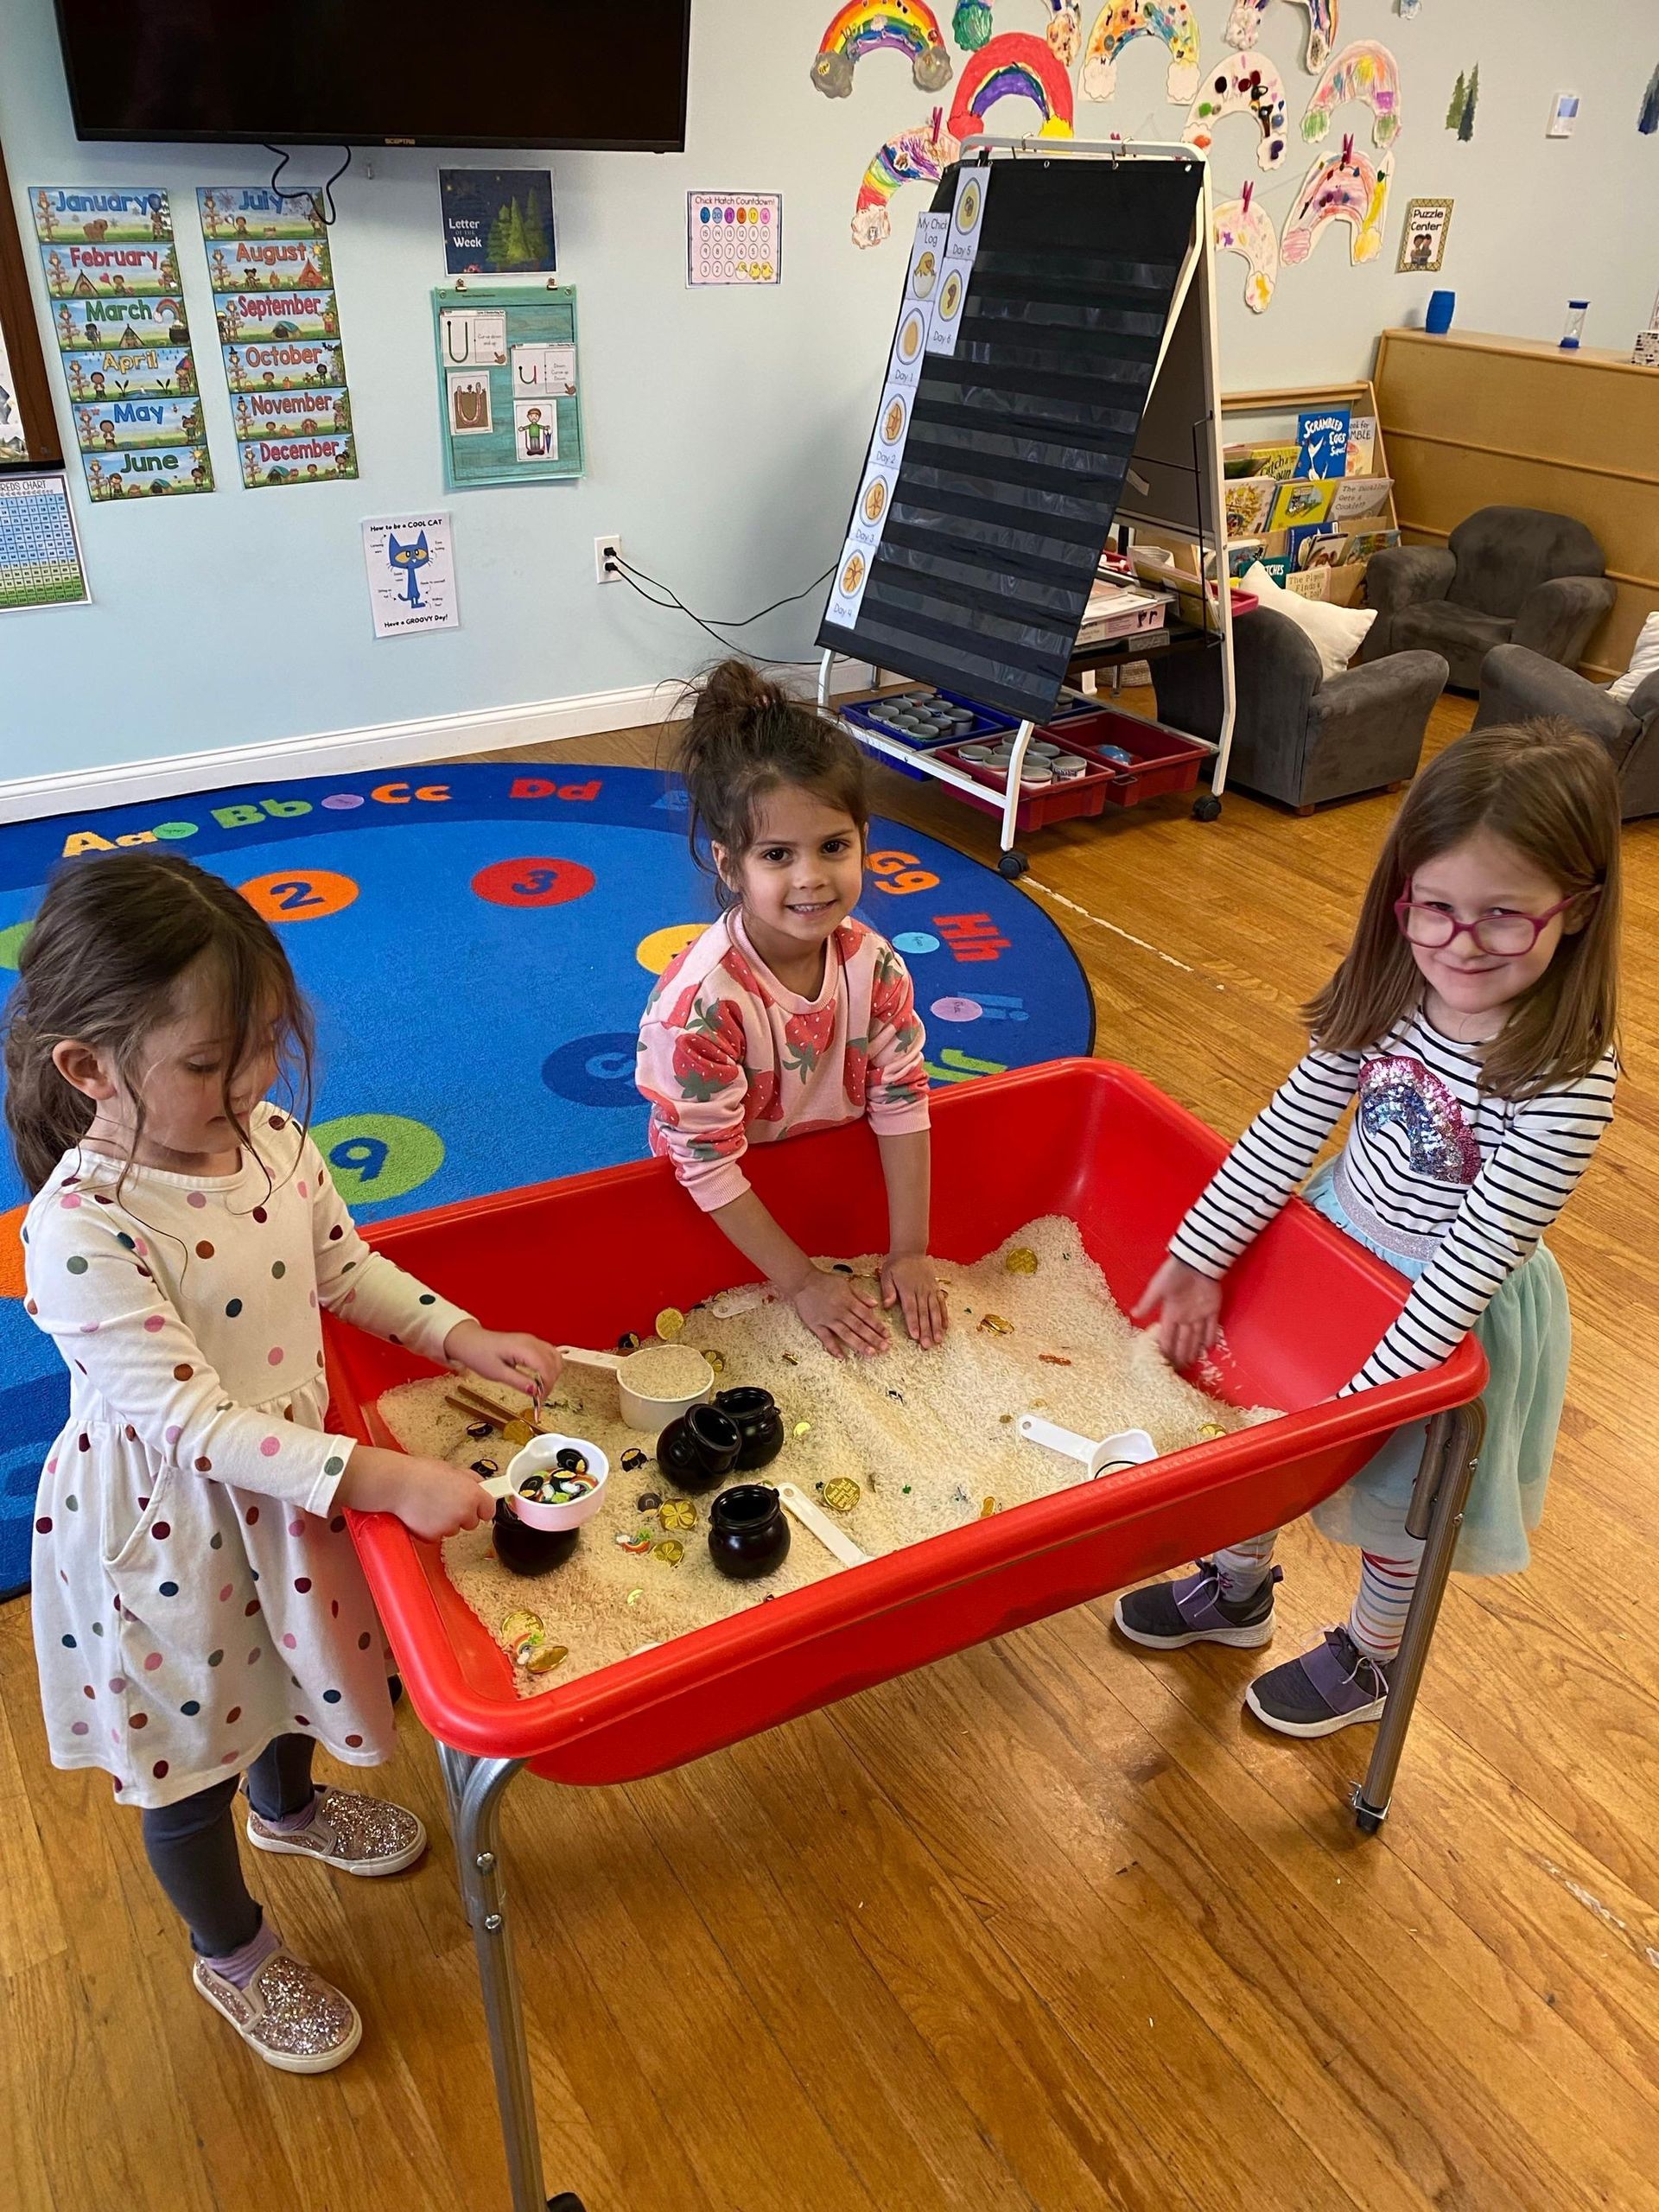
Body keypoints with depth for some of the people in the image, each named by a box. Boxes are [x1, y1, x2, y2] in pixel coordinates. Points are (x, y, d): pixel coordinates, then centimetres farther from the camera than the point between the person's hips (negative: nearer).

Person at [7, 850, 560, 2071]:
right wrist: (382, 1478, -38)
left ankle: (291, 1805, 66)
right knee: (192, 1753, 20)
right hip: (172, 1533, -6)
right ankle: (234, 1953, 48)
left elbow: (346, 1264, 2)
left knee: (289, 1671, 33)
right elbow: (189, 1422, -33)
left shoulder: (268, 1135, -13)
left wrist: (459, 1335, -11)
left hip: (291, 1481, 6)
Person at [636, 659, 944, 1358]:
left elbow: (901, 1102, -10)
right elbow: (709, 1167, -28)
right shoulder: (700, 1002, -34)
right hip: (727, 1214, -3)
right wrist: (802, 1284, -23)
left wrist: (910, 1251, -11)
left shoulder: (873, 964, -18)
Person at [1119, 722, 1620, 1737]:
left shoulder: (1568, 1082, -32)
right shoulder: (1388, 992, -16)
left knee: (1401, 1498, 19)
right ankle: (1237, 1588, 53)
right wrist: (1200, 1255, -5)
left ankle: (1368, 1660, 49)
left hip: (1448, 1315, -5)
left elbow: (1472, 1261, -28)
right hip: (1338, 1242, 5)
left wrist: (1365, 1394, -26)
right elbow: (1290, 1127, -8)